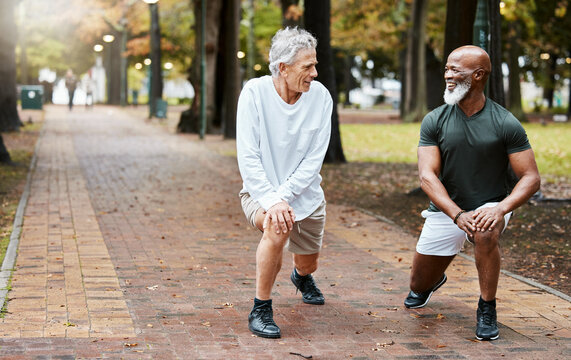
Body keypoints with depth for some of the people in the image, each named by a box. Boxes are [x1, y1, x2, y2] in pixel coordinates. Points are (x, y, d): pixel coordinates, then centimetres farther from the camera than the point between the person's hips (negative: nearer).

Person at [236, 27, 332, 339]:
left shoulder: (320, 97, -13)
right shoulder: (255, 92, -19)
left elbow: (314, 160, -14)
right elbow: (248, 157, -22)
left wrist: (284, 196, -26)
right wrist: (271, 202, -32)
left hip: (305, 193, 4)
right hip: (261, 191, -3)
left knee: (308, 263, 18)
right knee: (278, 227, -35)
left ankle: (302, 276, 60)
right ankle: (260, 310, -18)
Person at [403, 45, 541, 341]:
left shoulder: (506, 124, -13)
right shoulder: (434, 121, -8)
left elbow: (531, 178, -12)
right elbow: (427, 176, -15)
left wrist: (501, 209, -31)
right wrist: (458, 215, -31)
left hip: (489, 207, -3)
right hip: (445, 211, 3)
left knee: (485, 232, -38)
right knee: (420, 285, 11)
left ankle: (487, 310, -15)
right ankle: (436, 279, 53)